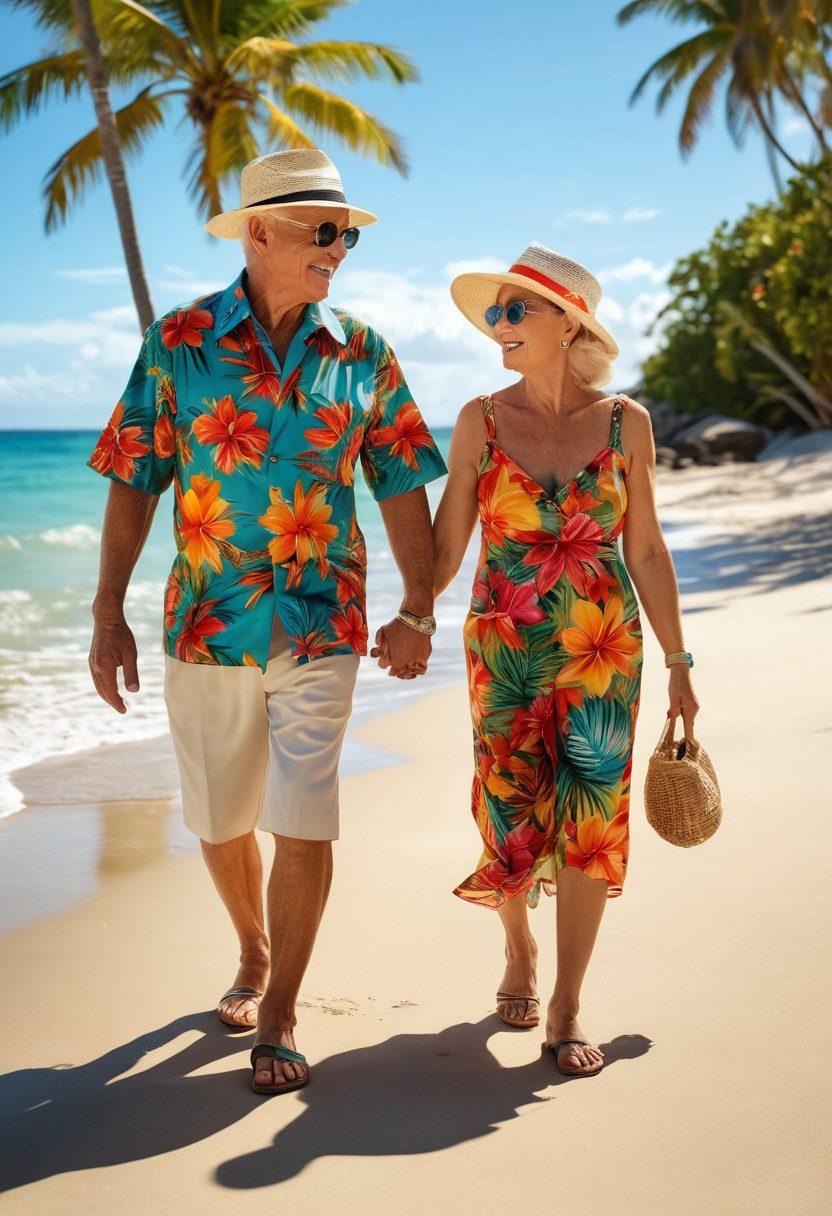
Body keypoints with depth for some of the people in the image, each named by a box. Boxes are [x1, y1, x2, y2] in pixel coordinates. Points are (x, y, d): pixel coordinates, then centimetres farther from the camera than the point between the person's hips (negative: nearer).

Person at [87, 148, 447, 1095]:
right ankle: (254, 955, 41)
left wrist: (416, 610, 0)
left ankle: (278, 1018, 11)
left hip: (321, 626, 0)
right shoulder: (179, 342, -2)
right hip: (207, 624, 1)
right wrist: (109, 613, -3)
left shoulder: (362, 355, 2)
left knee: (304, 824, -5)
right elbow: (133, 483, 0)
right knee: (220, 820, 14)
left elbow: (402, 486, 6)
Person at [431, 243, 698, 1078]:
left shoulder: (624, 422, 0)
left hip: (603, 650, 0)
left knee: (590, 819, -1)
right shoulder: (481, 421, -1)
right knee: (511, 820, 2)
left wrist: (678, 663, 6)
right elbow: (445, 546, 1)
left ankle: (567, 1009, 13)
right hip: (505, 653, 0)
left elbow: (645, 551, 5)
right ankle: (518, 948, 34)